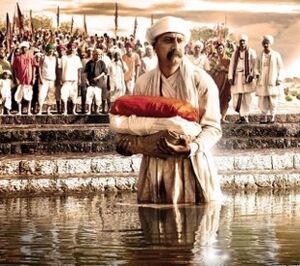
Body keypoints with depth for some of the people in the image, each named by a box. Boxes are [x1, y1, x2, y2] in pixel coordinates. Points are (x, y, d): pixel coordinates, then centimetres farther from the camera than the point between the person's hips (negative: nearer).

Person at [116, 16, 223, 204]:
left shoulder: (202, 81, -2)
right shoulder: (143, 83, 8)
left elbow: (213, 127, -4)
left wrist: (191, 148, -22)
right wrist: (128, 142, -8)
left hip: (192, 165, -2)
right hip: (154, 166, 2)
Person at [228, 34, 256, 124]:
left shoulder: (251, 52, 4)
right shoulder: (235, 53, 15)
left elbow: (254, 65, -5)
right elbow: (231, 65, 12)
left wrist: (251, 75, -18)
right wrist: (230, 77, 3)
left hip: (246, 77, -3)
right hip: (237, 77, 3)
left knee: (246, 98, -5)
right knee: (236, 99, -4)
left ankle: (245, 117, 3)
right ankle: (242, 115, 11)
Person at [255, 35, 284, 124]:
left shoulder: (276, 55, 3)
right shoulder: (260, 55, 9)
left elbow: (281, 68, 5)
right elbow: (257, 67, 17)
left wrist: (279, 79, -4)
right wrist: (257, 74, -2)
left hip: (272, 81, -2)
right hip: (262, 81, 2)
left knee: (273, 99, -6)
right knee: (262, 99, -3)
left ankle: (272, 116, 0)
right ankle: (264, 116, 1)